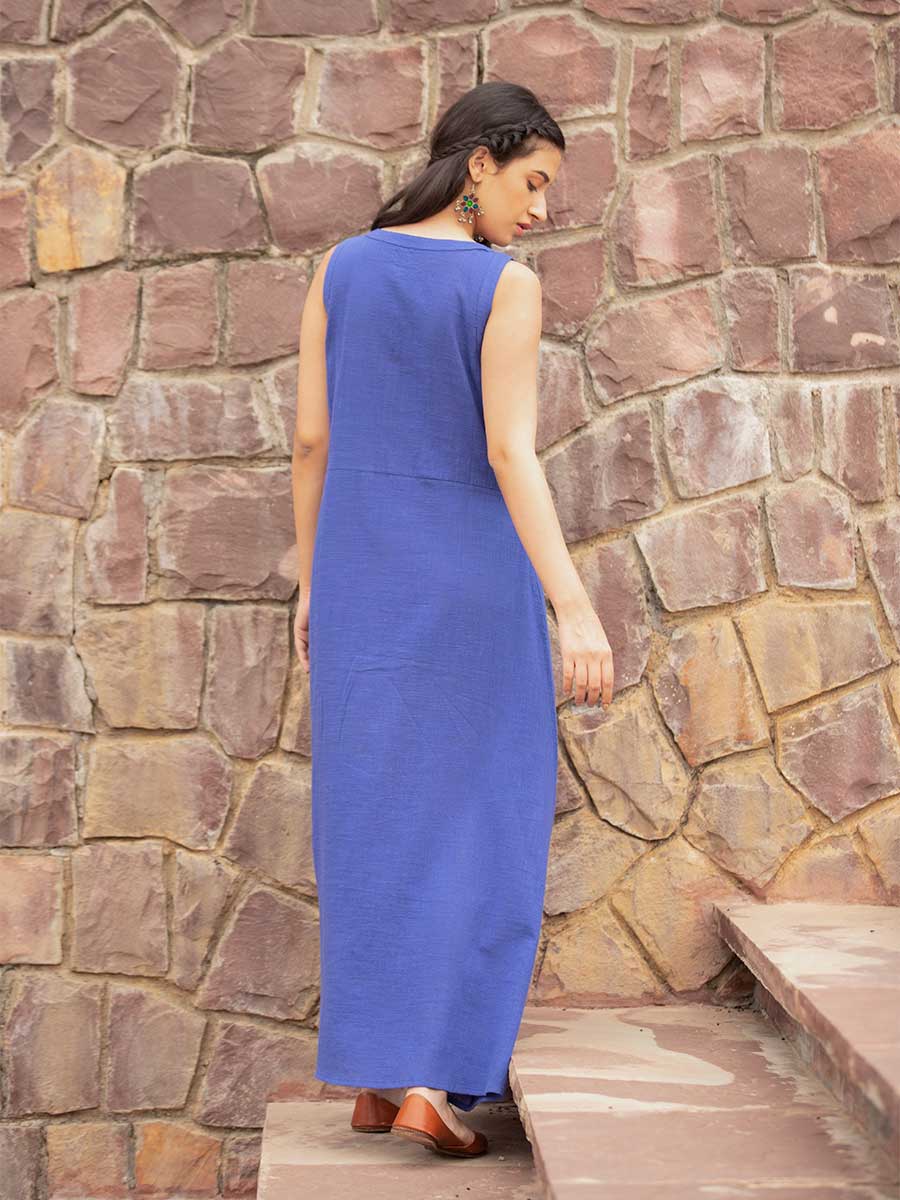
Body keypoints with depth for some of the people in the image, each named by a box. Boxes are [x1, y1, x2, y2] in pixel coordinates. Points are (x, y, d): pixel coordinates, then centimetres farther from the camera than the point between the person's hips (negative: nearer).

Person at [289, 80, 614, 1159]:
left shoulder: (339, 269, 5)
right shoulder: (507, 285, -10)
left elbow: (311, 441, 5)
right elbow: (509, 455, -19)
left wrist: (312, 582, 13)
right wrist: (576, 607, -23)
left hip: (363, 571, 5)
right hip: (471, 577, -4)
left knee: (373, 821, 11)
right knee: (473, 824, 3)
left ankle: (371, 1072, 12)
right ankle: (433, 1079, -7)